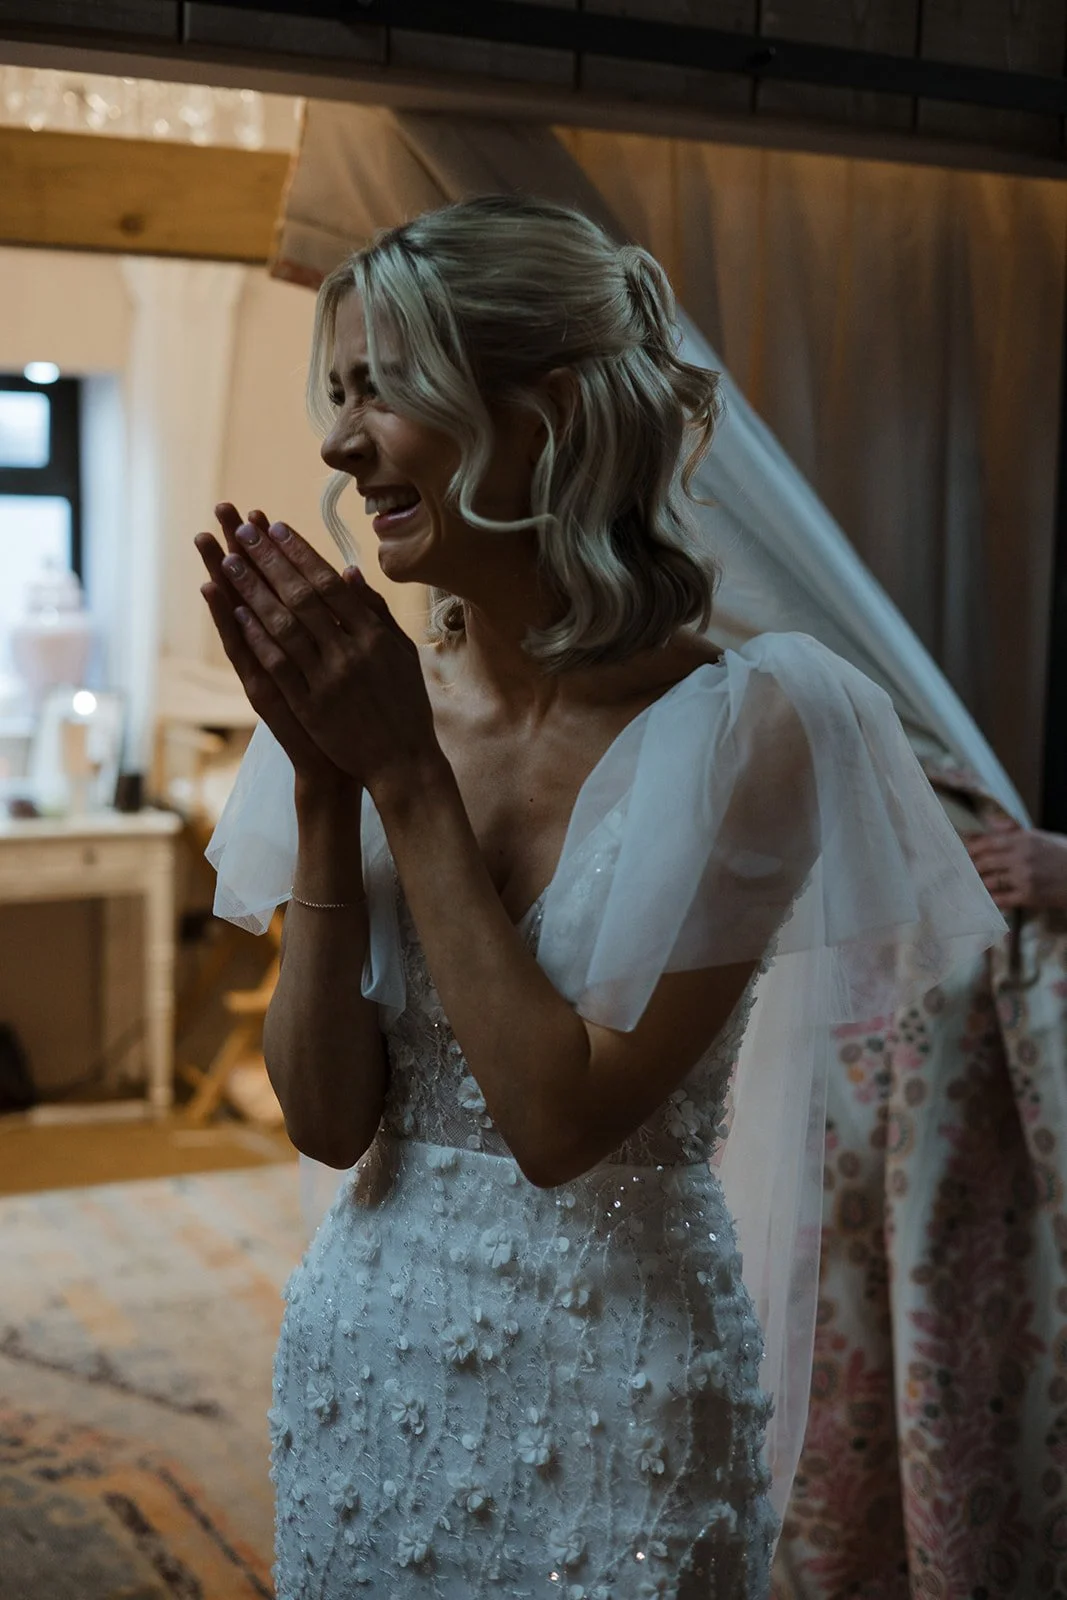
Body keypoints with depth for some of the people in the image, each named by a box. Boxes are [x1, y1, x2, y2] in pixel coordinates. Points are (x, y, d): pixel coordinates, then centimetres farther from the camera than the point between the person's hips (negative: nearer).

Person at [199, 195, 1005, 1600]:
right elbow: (328, 1115, -6)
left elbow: (560, 1120, -21)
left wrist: (406, 776, -19)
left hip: (607, 1390, -4)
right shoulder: (372, 696, -2)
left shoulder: (737, 726, -17)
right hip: (365, 1360, 5)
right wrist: (324, 780, -15)